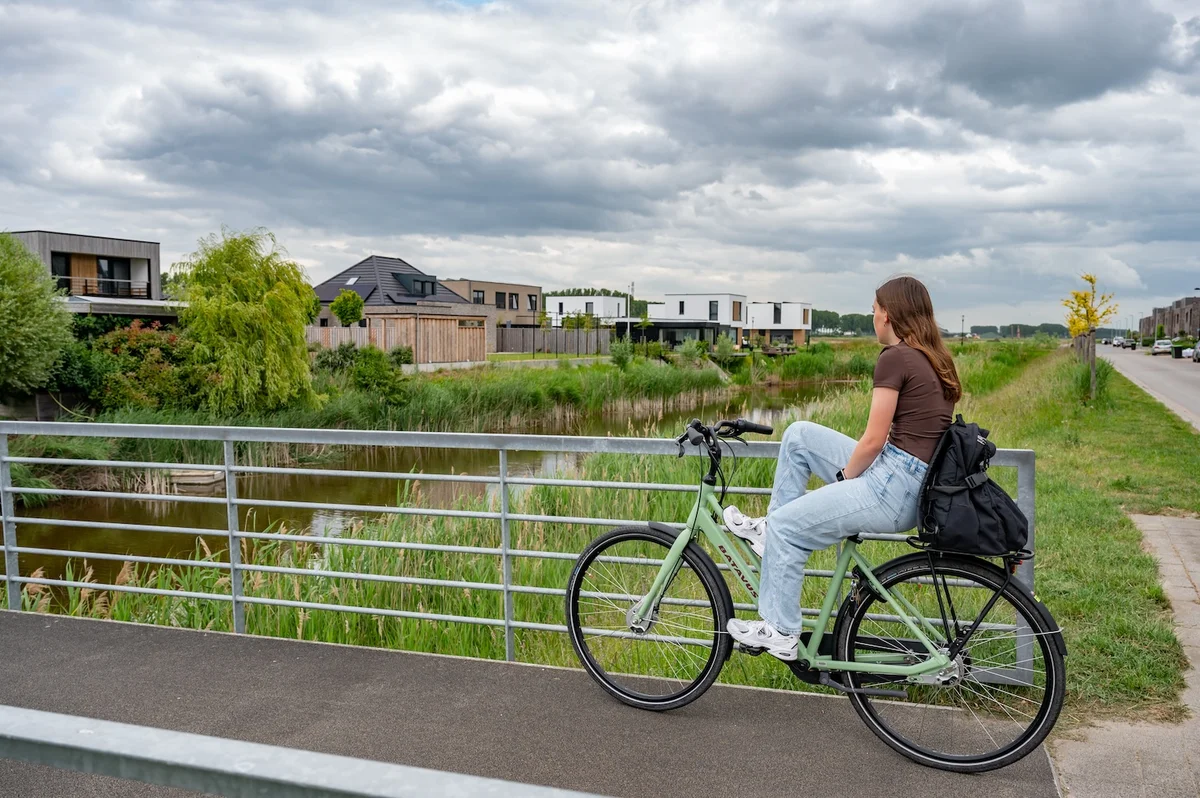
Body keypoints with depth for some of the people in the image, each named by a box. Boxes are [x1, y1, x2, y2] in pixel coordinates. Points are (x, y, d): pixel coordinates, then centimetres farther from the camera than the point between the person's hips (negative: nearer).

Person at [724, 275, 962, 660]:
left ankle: (780, 632, 10)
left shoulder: (894, 358, -14)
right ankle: (771, 530, 18)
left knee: (785, 525, 0)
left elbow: (873, 440, -15)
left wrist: (843, 479, 2)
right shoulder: (933, 360, 14)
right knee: (799, 434, 13)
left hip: (893, 486, -9)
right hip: (917, 483, 9)